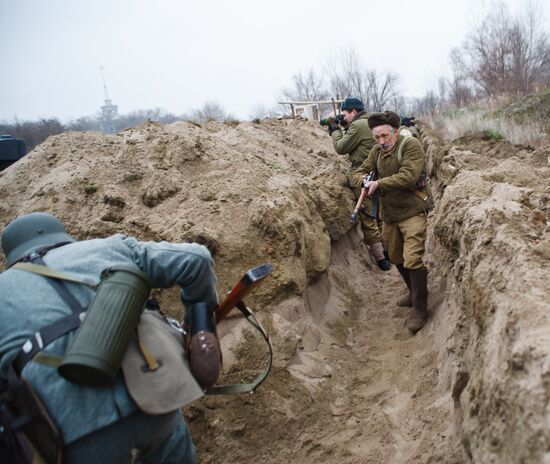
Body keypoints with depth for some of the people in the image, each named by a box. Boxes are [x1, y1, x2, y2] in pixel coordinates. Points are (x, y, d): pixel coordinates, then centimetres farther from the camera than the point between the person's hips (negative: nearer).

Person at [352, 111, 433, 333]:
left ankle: (420, 308, 0)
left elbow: (408, 177, -25)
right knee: (396, 259, 18)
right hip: (389, 214, 7)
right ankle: (414, 292, 40)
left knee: (412, 259, -13)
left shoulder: (411, 145, -13)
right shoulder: (377, 151, 6)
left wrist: (379, 183, -23)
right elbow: (358, 173, 6)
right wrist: (366, 180, -17)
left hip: (413, 211, -7)